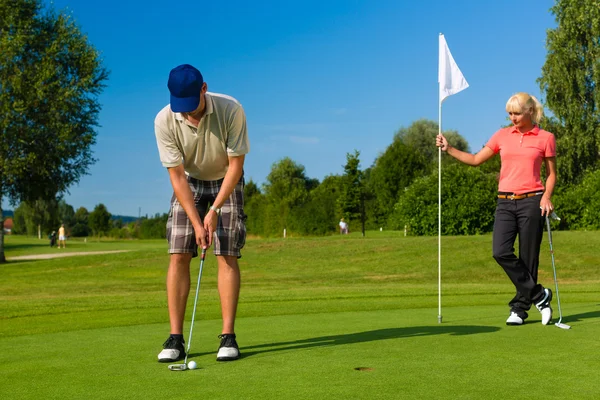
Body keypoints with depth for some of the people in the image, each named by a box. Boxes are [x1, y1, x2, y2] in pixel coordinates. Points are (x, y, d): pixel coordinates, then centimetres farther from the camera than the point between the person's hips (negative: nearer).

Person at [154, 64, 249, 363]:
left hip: (226, 181, -1)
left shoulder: (231, 110, -28)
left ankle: (228, 336, -6)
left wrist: (214, 210, -24)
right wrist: (196, 222, -24)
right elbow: (177, 175, -20)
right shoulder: (164, 121, -25)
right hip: (188, 183, 1)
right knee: (178, 256, -9)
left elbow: (236, 164, -20)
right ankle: (175, 338, -6)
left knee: (227, 257, -10)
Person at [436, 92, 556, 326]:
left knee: (528, 257, -1)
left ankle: (519, 308, 11)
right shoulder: (502, 135, 11)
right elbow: (476, 160, 13)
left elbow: (552, 174, 8)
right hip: (505, 202, 3)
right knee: (501, 252, -14)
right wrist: (449, 149, 2)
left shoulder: (545, 138, 3)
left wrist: (546, 197, -9)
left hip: (531, 201, -3)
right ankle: (538, 294, 0)